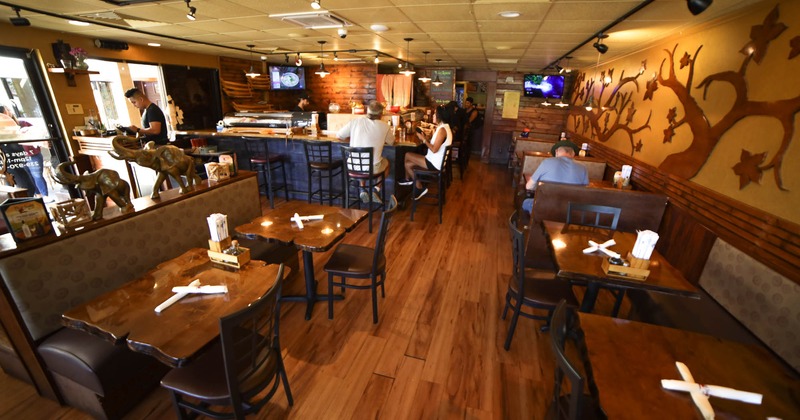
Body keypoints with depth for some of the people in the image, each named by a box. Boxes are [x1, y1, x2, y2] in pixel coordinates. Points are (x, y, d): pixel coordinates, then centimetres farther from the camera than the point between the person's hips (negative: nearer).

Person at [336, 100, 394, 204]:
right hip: (373, 168, -2)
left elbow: (338, 136, 6)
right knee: (386, 162, 31)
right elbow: (391, 142, 13)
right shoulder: (384, 126, -5)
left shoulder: (355, 121, -3)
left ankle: (362, 190, 23)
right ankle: (376, 190, 17)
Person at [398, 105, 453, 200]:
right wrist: (426, 138, 3)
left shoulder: (442, 130, -20)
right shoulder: (443, 127, 13)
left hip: (435, 164, -10)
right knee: (408, 164, 4)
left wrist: (423, 139, -13)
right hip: (436, 161, 10)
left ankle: (408, 179, 15)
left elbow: (434, 149, -24)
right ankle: (419, 188, 15)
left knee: (407, 155, -7)